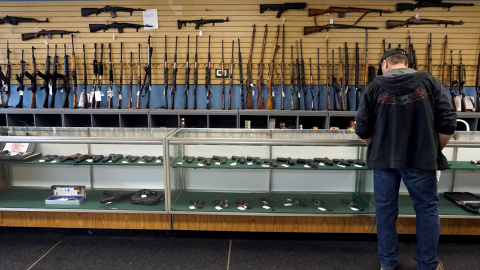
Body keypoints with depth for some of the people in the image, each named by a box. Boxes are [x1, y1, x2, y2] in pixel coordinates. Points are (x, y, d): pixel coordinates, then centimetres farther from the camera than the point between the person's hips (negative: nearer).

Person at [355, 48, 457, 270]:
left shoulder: (375, 87, -3)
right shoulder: (429, 82, -2)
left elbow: (362, 129, -3)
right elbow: (448, 123, -5)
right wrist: (435, 151, 9)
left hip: (383, 159, 1)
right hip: (421, 159, 0)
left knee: (385, 209, 12)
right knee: (427, 209, 15)